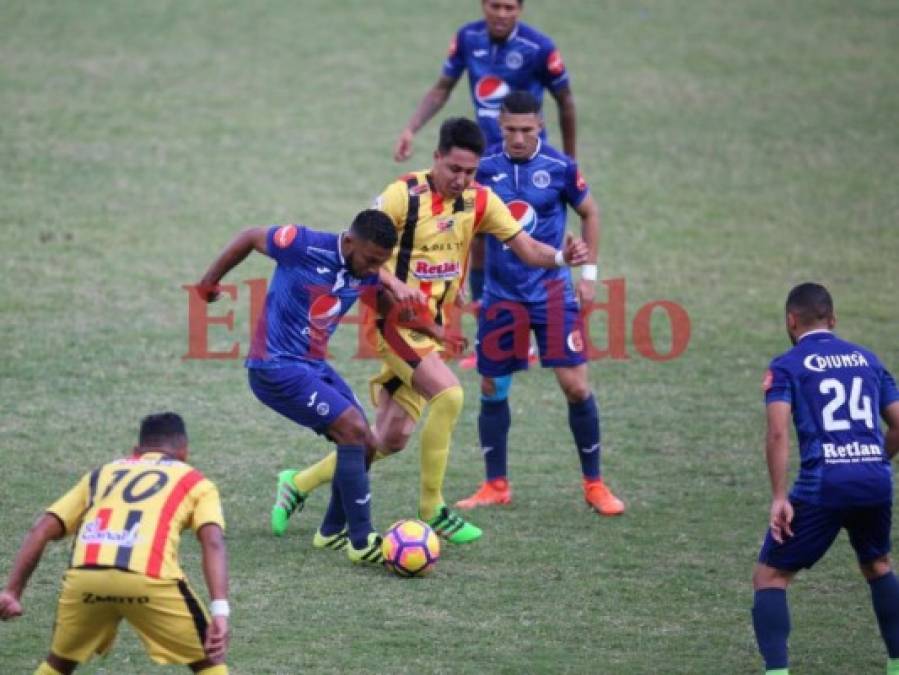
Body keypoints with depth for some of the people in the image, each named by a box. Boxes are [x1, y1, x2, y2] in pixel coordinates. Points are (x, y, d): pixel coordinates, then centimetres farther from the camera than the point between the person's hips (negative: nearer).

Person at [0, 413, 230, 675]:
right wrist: (220, 612, -4)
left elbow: (41, 530, 23)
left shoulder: (100, 474, 34)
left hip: (84, 574, 3)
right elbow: (212, 542, 5)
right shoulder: (194, 482, 24)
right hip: (149, 578, -3)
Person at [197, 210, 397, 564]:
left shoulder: (367, 275, -2)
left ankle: (333, 532, 27)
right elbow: (250, 238, -5)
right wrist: (210, 281, 6)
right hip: (276, 368, -8)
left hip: (313, 365, 8)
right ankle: (362, 543, -13)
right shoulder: (304, 246, -21)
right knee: (353, 429, -17)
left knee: (362, 442, 7)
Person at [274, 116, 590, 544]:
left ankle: (299, 484, 27)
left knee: (392, 439, 9)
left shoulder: (479, 201, 1)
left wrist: (563, 257, -20)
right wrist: (394, 283, -32)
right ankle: (431, 509, -16)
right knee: (448, 393, -27)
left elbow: (526, 249, 1)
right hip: (396, 319, -7)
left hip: (432, 326, 7)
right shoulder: (403, 195, -15)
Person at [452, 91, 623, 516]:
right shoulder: (485, 167, -4)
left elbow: (589, 213, 9)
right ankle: (496, 485, 19)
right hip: (500, 293, 2)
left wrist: (589, 273, 5)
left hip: (551, 290, -2)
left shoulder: (559, 167, -7)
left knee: (575, 385, -8)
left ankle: (594, 484, 5)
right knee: (492, 388, 5)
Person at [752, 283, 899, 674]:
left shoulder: (787, 366, 5)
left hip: (823, 484, -4)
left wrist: (779, 498, -10)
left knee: (769, 577, 7)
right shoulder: (867, 359, 18)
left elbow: (778, 432, -9)